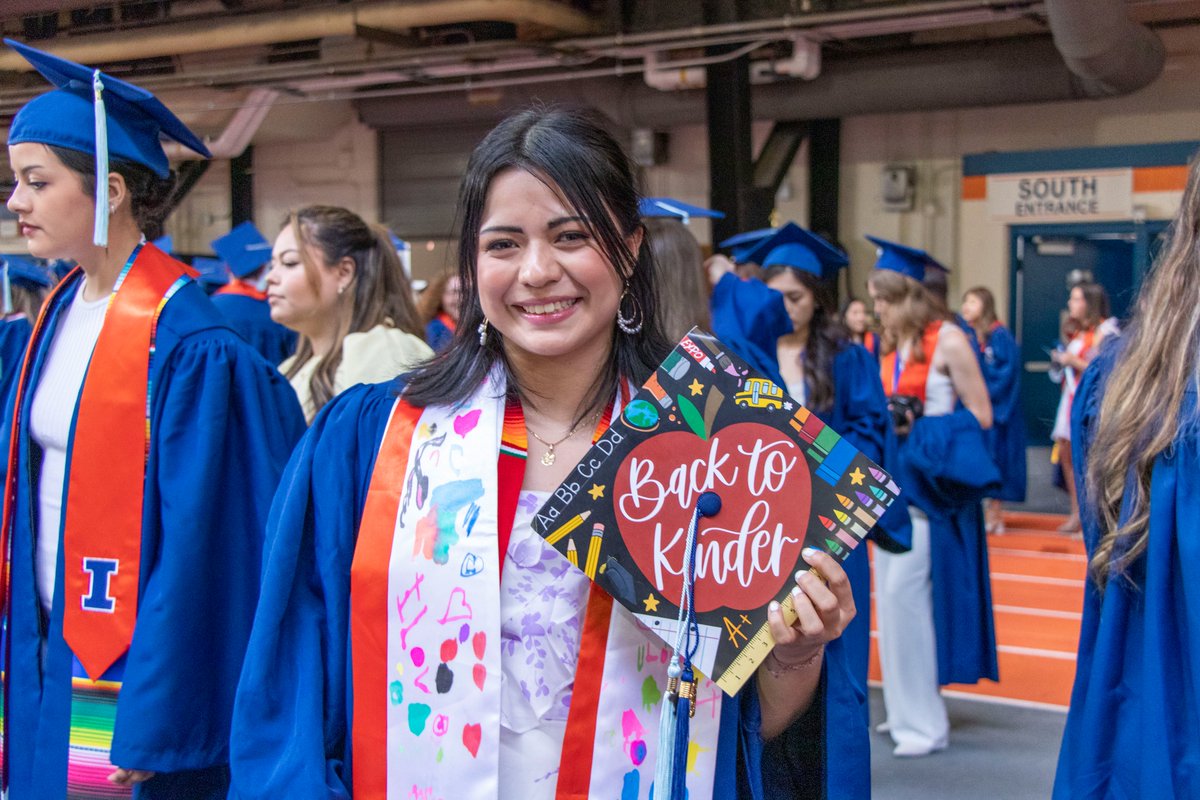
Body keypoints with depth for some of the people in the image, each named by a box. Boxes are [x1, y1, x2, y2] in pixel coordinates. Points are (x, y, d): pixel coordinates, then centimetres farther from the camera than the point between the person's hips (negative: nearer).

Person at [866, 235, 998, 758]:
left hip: (932, 483, -7)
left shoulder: (947, 340, -9)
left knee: (905, 590, -11)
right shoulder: (887, 345, 11)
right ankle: (906, 710, 19)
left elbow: (980, 416, -8)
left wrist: (918, 426, -15)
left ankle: (924, 721, -2)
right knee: (892, 592, 8)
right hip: (893, 478, 7)